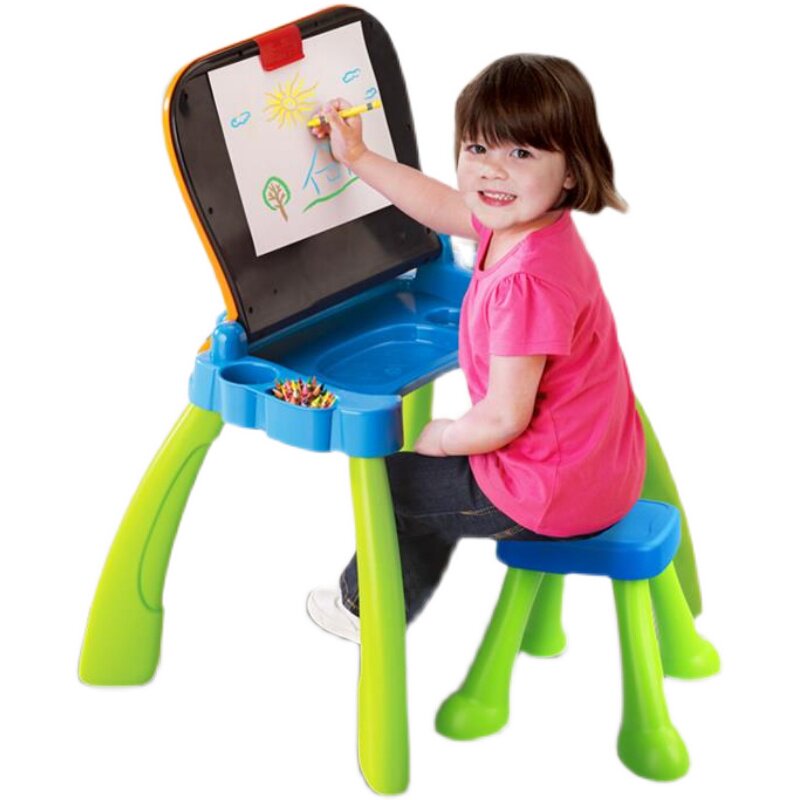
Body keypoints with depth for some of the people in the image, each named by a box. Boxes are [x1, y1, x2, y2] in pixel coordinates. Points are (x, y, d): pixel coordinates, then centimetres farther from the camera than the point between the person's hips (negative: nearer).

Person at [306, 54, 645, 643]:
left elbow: (504, 418, -29)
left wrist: (440, 438, -9)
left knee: (392, 481, 10)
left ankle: (366, 609, 38)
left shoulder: (528, 281, -32)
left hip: (554, 492, -9)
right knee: (428, 471, 30)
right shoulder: (518, 224, -2)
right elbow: (441, 207, 19)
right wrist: (356, 157, 26)